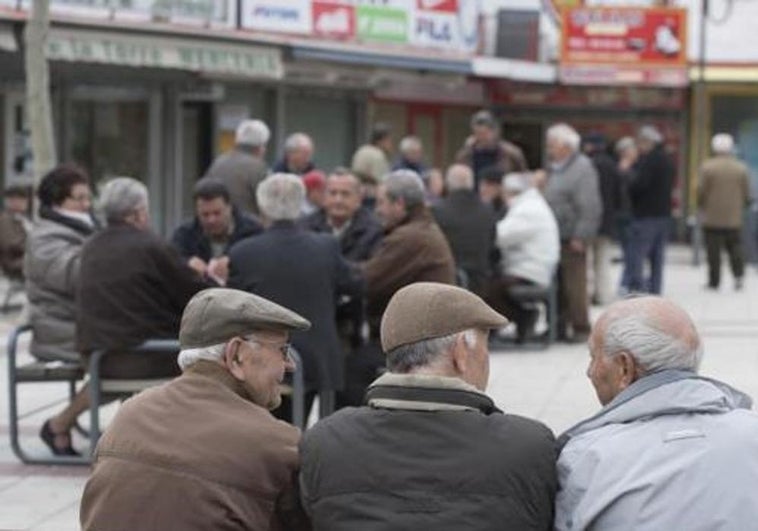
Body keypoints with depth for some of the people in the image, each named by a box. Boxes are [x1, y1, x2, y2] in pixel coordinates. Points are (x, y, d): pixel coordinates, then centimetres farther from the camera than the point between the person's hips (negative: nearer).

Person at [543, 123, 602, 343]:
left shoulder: (582, 168, -11)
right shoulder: (555, 169, 18)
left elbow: (590, 207, -16)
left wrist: (580, 237, -19)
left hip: (571, 239, -9)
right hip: (554, 238, 9)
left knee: (574, 287, -5)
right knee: (558, 285, 10)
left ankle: (581, 328, 2)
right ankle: (559, 326, 17)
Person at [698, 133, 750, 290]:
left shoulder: (708, 167, -8)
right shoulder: (741, 168, 2)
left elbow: (702, 191, -6)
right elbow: (747, 194, 5)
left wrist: (701, 206, 13)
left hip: (712, 218, -2)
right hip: (734, 218, 2)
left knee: (714, 251, 2)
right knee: (735, 248, 10)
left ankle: (714, 281, 4)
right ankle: (738, 274, -7)